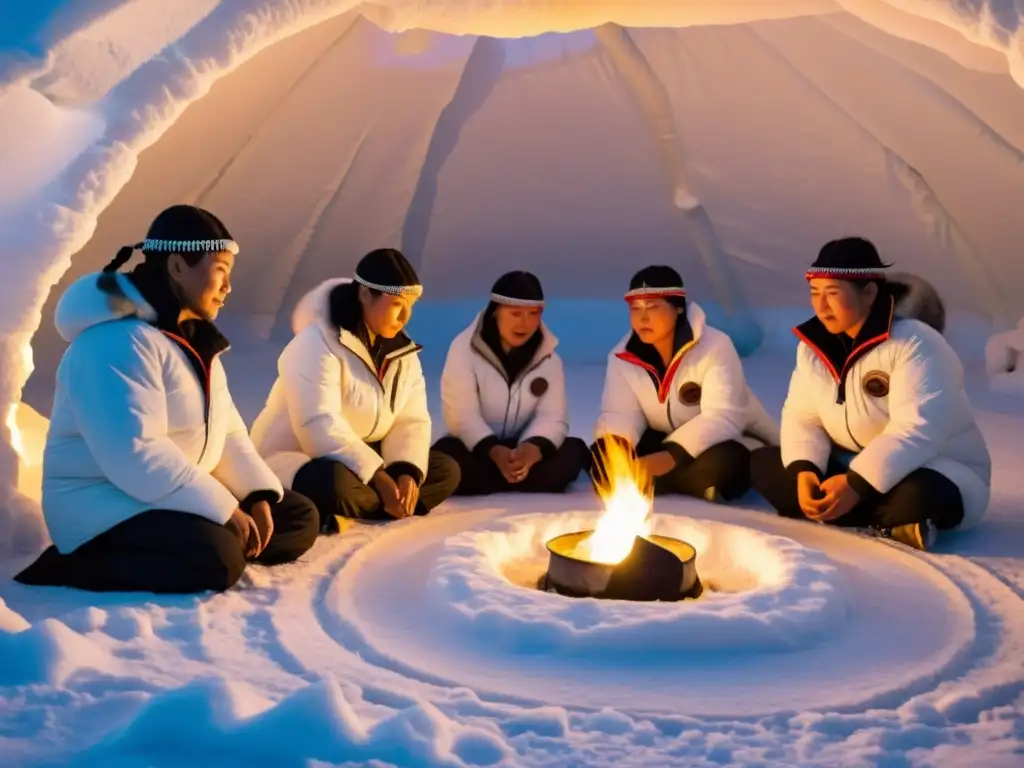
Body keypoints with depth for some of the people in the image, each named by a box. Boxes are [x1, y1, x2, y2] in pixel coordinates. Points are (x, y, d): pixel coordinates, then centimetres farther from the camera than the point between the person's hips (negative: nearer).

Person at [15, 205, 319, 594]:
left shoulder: (193, 335, 10)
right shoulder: (117, 341, -23)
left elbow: (225, 428, 10)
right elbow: (134, 455, -31)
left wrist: (258, 494, -5)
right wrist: (224, 510, -27)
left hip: (179, 498, 9)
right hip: (104, 504, -9)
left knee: (299, 519, 5)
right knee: (217, 558, -34)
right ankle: (60, 565, -16)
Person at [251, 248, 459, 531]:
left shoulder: (402, 349, 5)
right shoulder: (318, 342, -19)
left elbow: (411, 420, 0)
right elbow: (320, 428, -29)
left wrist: (407, 472, -20)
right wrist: (380, 479, -31)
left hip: (362, 461, 9)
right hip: (293, 460, -8)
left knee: (445, 470, -4)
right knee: (336, 484, -41)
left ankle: (345, 515, -17)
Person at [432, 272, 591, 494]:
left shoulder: (548, 356, 2)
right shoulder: (465, 347, -8)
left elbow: (553, 416, -9)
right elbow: (461, 415, -17)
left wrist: (532, 449, -33)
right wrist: (495, 452, -35)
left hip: (523, 451, 3)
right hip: (478, 450, -2)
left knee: (575, 451, -25)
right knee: (446, 456, -36)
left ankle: (487, 486, -23)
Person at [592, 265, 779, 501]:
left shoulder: (715, 346, -21)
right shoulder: (622, 357, -5)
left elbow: (721, 418, -31)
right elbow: (620, 413, -12)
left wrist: (673, 455, -46)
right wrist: (614, 445, -38)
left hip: (727, 441, -4)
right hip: (665, 445, 5)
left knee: (718, 463, -41)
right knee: (603, 456, -22)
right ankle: (694, 485, -16)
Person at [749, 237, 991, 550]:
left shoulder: (915, 343, -20)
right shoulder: (813, 346, 0)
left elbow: (916, 431, -30)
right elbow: (802, 417, -3)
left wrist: (857, 484, -38)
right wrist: (804, 470, -23)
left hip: (934, 474, -7)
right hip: (850, 469, 7)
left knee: (918, 495, -41)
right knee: (764, 464, -11)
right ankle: (887, 527, -17)